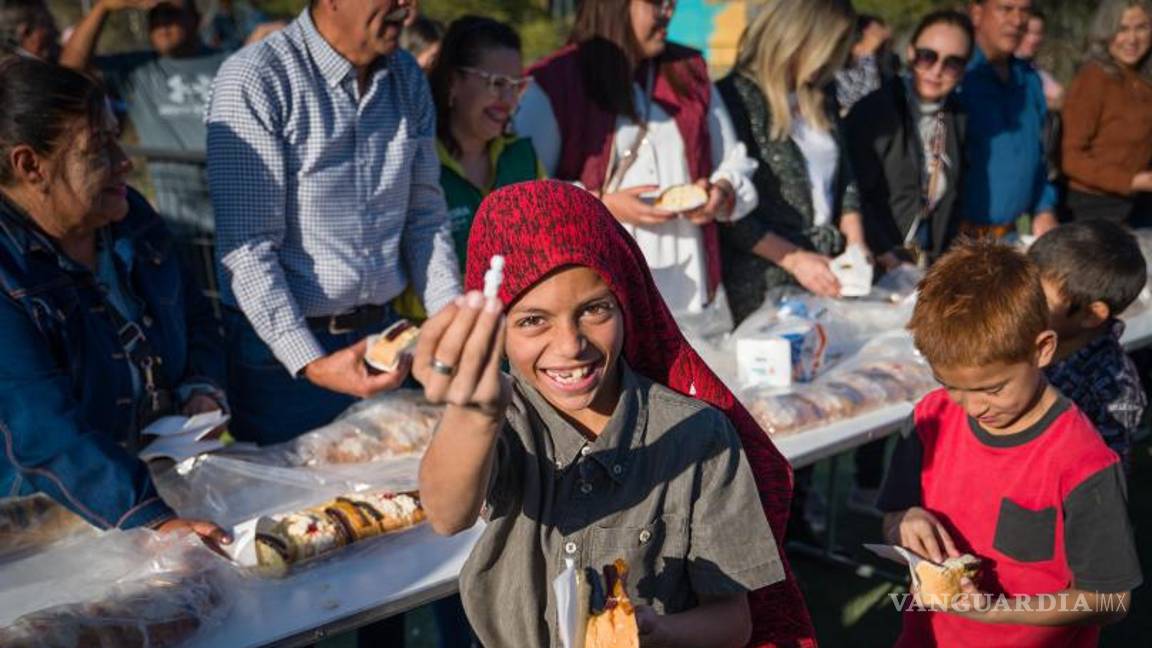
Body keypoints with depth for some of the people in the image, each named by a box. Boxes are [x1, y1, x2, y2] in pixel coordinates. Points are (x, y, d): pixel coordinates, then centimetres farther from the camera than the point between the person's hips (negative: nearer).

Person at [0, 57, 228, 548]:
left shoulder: (129, 216, 6)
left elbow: (193, 316, 20)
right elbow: (43, 430, -24)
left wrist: (202, 392, 0)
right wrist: (151, 520, -33)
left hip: (168, 484, 6)